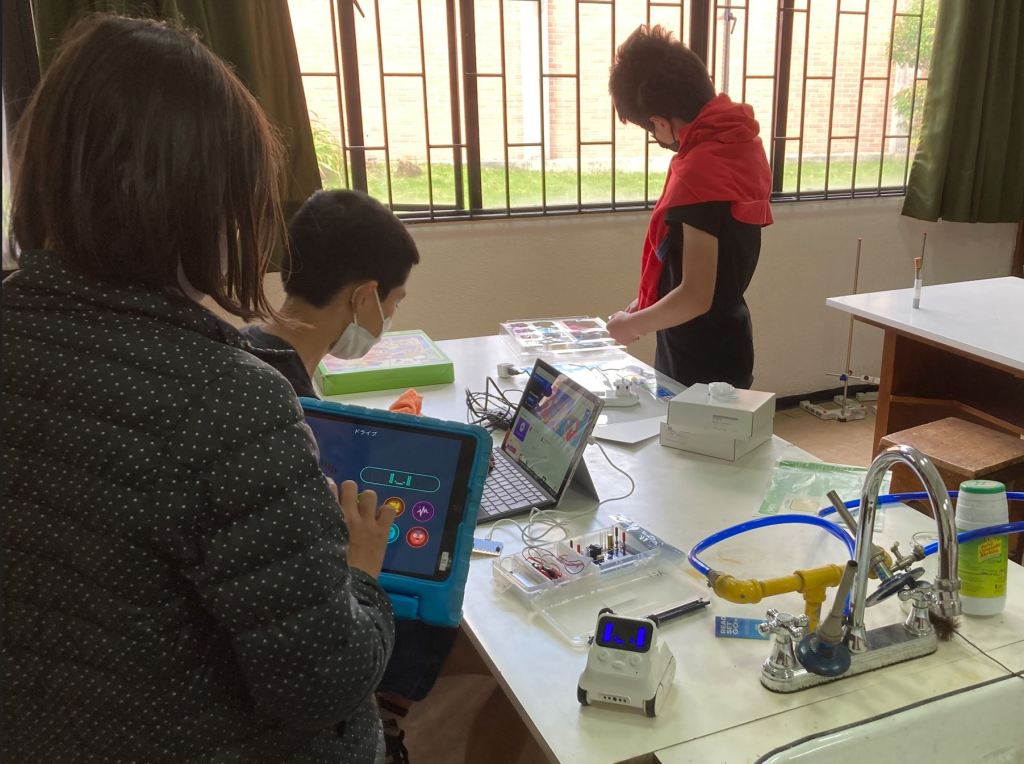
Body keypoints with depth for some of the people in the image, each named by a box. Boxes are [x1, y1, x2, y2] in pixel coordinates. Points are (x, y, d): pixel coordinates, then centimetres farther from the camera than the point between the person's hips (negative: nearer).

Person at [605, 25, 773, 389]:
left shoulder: (698, 171, -25)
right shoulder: (741, 142, 3)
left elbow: (696, 297, -26)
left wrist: (633, 324, -10)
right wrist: (649, 304, 13)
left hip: (698, 362, -9)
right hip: (725, 346, 9)